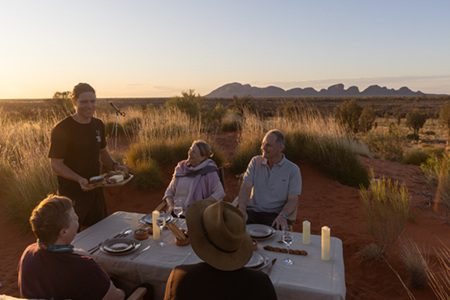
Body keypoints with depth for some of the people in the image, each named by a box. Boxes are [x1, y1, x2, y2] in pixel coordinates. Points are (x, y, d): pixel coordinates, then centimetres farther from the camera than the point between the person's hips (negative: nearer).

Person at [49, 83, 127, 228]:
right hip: (72, 195, -6)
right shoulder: (61, 129, -16)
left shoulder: (98, 125, 2)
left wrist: (114, 165, -4)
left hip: (95, 190, 6)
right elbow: (56, 165, -15)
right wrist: (79, 179, -30)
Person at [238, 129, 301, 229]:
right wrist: (242, 210, -19)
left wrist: (282, 216, -24)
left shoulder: (293, 169, -1)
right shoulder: (255, 162, 7)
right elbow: (245, 187, -2)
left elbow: (293, 200, -5)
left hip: (276, 214, -2)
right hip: (253, 210, 2)